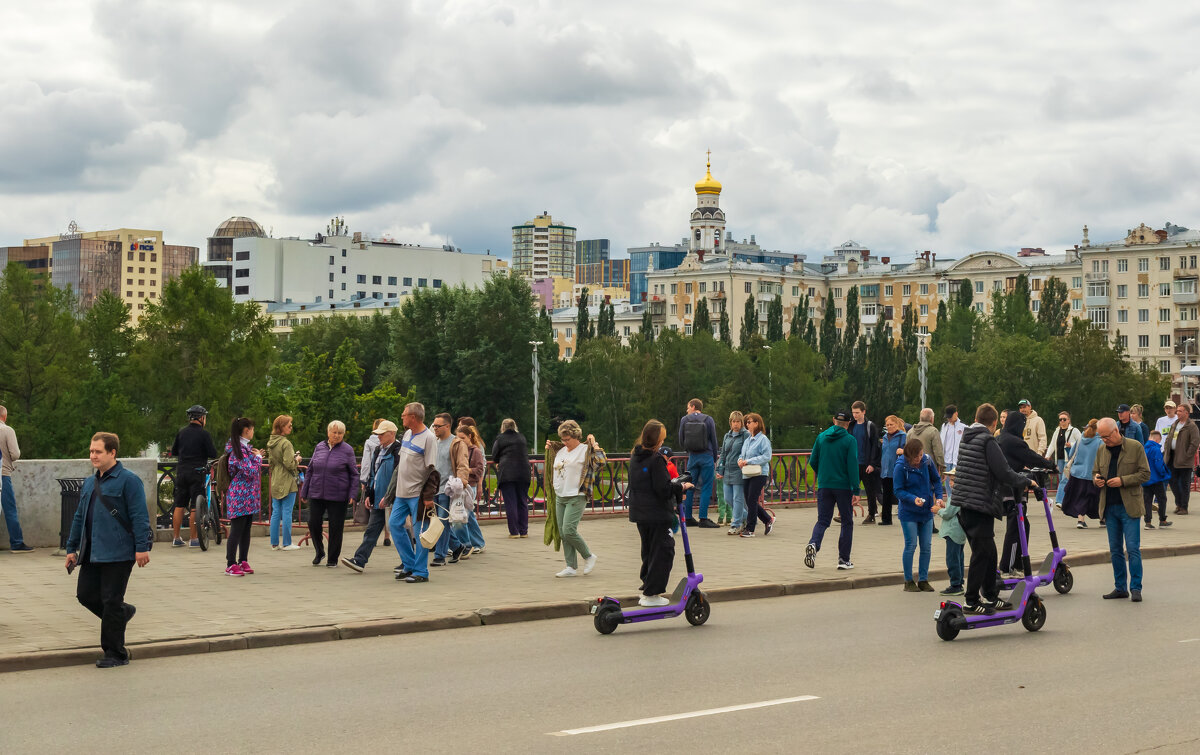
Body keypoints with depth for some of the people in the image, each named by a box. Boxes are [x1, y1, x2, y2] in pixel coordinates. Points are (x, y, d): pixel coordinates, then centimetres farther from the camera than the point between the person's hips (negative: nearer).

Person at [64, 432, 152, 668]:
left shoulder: (128, 480, -9)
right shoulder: (89, 483, 16)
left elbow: (140, 516, -14)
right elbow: (80, 517, 22)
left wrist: (142, 548, -19)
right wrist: (72, 548, 20)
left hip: (118, 553, -8)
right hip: (91, 555, 8)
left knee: (111, 601, -3)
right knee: (85, 595, 6)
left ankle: (115, 654, 7)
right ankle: (123, 612, 32)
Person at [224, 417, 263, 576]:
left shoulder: (245, 447, 14)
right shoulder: (238, 449, -16)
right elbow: (251, 471, -21)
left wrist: (256, 456, 11)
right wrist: (258, 457, -6)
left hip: (249, 497, 10)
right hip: (240, 496, -10)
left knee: (246, 530, 13)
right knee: (236, 530, -5)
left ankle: (243, 562, 19)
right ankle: (231, 564, 0)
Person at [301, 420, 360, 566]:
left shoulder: (347, 450, -1)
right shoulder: (319, 447, 7)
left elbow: (354, 475, 1)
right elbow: (310, 471, 14)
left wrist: (352, 494, -8)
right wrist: (304, 492, 13)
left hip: (337, 497, -3)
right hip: (316, 494, 3)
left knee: (335, 527, 2)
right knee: (313, 523, 1)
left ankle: (333, 559, 16)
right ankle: (319, 552, 25)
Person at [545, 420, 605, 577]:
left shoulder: (585, 450, -6)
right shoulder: (560, 450, 15)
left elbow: (601, 461, -21)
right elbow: (554, 467, 32)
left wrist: (594, 445, -13)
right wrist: (549, 448, 22)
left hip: (576, 497, -7)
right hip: (559, 497, 7)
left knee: (569, 531, -16)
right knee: (563, 534, 5)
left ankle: (589, 556, 5)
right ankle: (571, 567, 12)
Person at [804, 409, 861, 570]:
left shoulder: (821, 437, 4)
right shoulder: (850, 440, -7)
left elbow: (813, 462, 6)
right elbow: (853, 466, -13)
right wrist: (856, 491, -12)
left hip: (824, 486, 3)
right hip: (843, 486, -3)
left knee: (822, 521, 8)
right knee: (847, 522, 10)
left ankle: (813, 544, -21)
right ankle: (844, 559, 11)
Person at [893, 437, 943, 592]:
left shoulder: (927, 461, -5)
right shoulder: (900, 467, -15)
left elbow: (936, 480, 9)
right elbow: (898, 491, -12)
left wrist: (939, 497, -5)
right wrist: (913, 499, -27)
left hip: (927, 511, 4)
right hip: (908, 513, -4)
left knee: (926, 546, 6)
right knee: (911, 545, -1)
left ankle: (923, 580, 17)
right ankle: (908, 581, 11)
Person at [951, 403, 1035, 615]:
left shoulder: (966, 439, 14)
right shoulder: (988, 441, -12)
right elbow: (1003, 472, -18)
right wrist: (1026, 481, -1)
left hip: (964, 502, 9)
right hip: (980, 504, -9)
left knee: (988, 551, 17)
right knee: (981, 553, -3)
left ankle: (990, 597, 24)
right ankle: (971, 601, 0)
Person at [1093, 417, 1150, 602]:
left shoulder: (1135, 446, -4)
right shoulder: (1102, 450, 11)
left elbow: (1145, 474, -5)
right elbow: (1095, 471, 22)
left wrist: (1123, 480, -16)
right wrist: (1097, 479, -1)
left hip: (1129, 507, -5)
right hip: (1110, 507, 5)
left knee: (1133, 548, -6)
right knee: (1115, 550, 9)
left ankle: (1136, 588, 0)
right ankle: (1121, 588, 15)